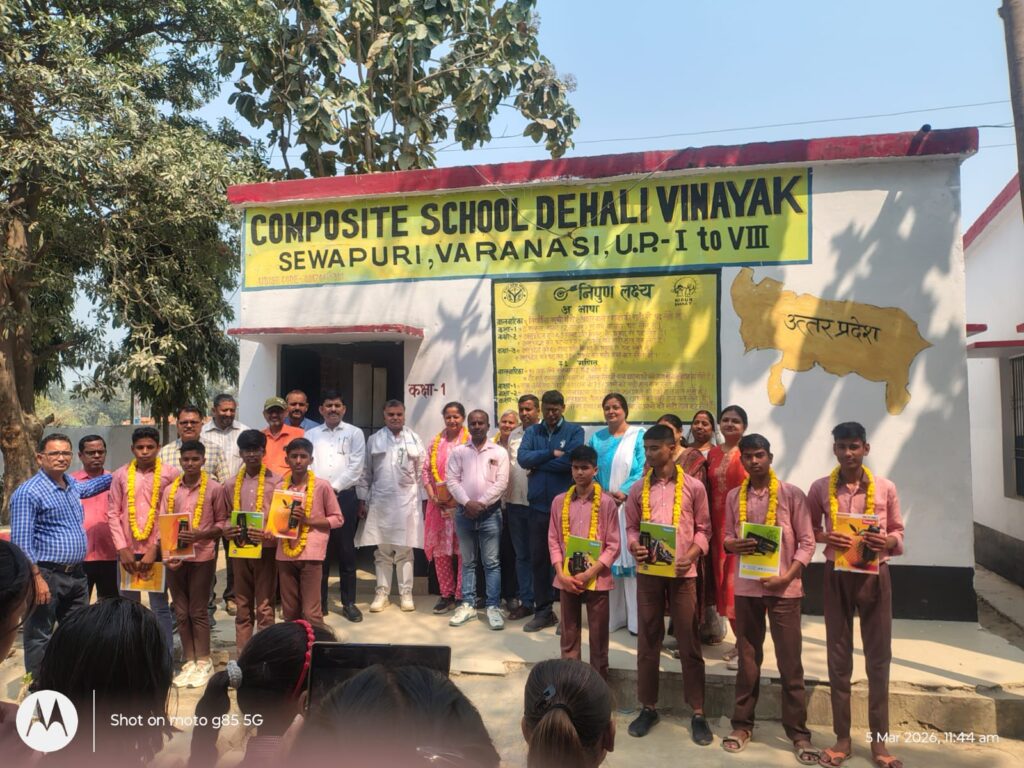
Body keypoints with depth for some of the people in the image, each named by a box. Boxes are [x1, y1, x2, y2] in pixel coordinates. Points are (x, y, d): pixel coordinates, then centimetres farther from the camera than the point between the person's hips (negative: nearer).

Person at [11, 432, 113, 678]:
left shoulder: (71, 484, 11)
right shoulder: (28, 492, -14)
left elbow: (87, 487, 37)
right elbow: (21, 542, -18)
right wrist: (37, 578, -22)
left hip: (77, 575, 8)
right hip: (47, 575, -8)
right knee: (39, 637, 2)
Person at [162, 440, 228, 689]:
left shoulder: (214, 488, -4)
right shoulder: (170, 490, 6)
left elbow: (222, 523, -2)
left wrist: (200, 534, -18)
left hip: (202, 556, -4)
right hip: (175, 557, 4)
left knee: (198, 611, 2)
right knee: (181, 612, 10)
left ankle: (204, 662, 13)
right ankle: (189, 661, 20)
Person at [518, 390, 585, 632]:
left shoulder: (574, 431, -1)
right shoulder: (532, 432, 9)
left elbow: (570, 460, -17)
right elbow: (522, 458, -8)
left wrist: (537, 464, -8)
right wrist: (551, 453, -15)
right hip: (539, 505, 3)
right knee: (539, 558, 9)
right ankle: (543, 611, 22)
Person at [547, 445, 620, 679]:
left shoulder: (606, 502, -6)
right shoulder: (559, 501, 3)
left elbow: (613, 545, -6)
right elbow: (554, 541, 5)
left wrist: (589, 573, -13)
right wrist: (562, 574, -7)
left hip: (597, 578, -2)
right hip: (567, 577, 3)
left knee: (598, 635, 7)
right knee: (569, 634, 12)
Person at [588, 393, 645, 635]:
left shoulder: (638, 436, 3)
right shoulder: (596, 438, 14)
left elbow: (642, 470, -6)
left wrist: (623, 492, -17)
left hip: (629, 505, -3)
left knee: (630, 556, -4)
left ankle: (636, 617, 3)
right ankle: (611, 614, 11)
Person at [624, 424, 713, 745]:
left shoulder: (693, 486, -1)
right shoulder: (638, 489, 5)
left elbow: (703, 528, 1)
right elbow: (631, 527, 8)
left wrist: (692, 554, -13)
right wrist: (634, 546, -11)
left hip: (682, 571, -2)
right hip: (647, 571, 2)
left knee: (689, 642, 4)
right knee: (648, 640, 11)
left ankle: (698, 713, 16)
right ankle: (648, 707, 23)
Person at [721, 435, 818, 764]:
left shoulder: (792, 494, -4)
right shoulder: (734, 497, 5)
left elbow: (806, 542, -4)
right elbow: (727, 538, 9)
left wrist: (787, 577, -14)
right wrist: (733, 545, -14)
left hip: (783, 588, -2)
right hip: (746, 586, 3)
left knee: (790, 662, 3)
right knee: (747, 658, 12)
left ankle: (798, 732, 16)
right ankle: (742, 723, 24)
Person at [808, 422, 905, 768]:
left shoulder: (885, 487, -2)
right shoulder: (820, 488, -2)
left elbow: (898, 532, 6)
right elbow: (808, 528, 8)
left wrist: (887, 541, -16)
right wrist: (826, 538, -13)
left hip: (875, 575, 0)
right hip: (836, 575, 0)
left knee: (878, 657, 7)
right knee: (838, 657, 8)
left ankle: (878, 740, 20)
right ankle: (842, 738, 20)